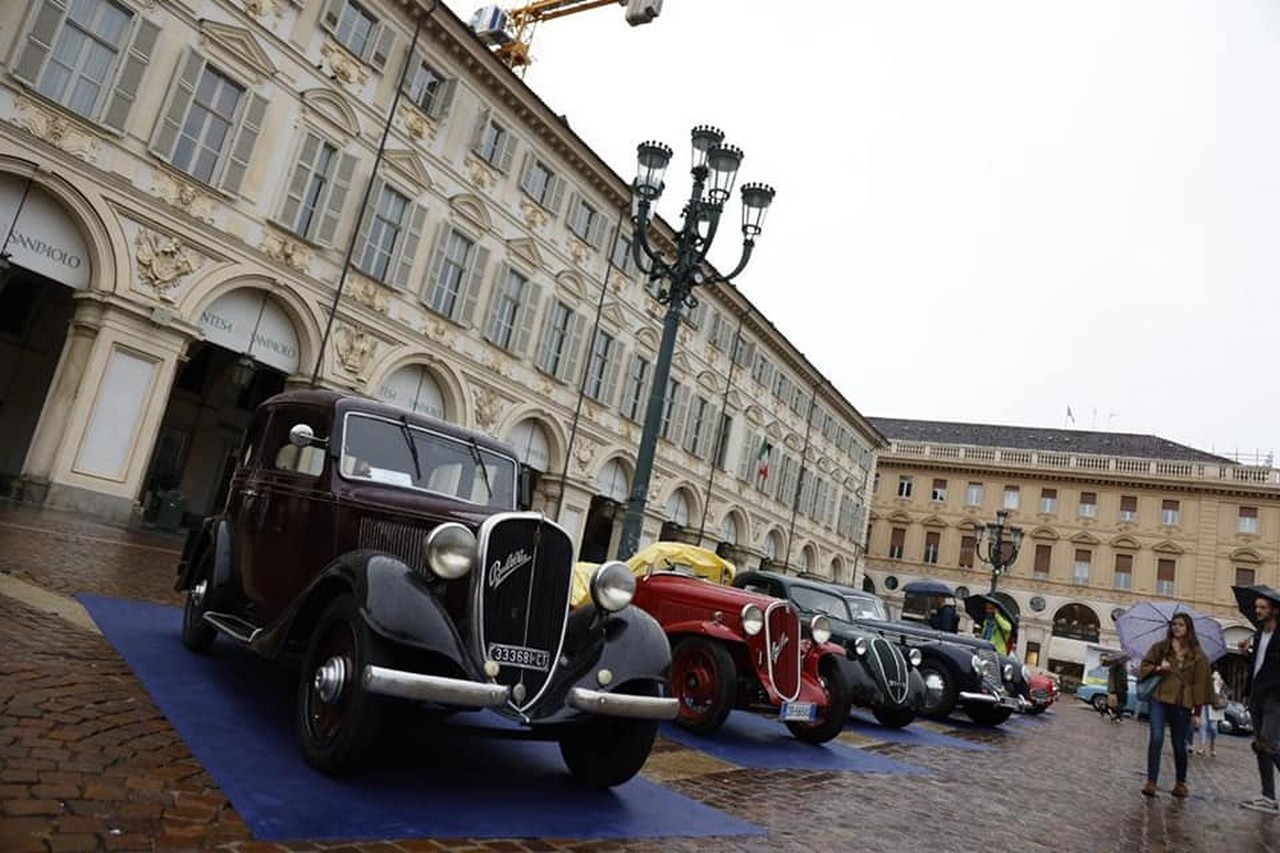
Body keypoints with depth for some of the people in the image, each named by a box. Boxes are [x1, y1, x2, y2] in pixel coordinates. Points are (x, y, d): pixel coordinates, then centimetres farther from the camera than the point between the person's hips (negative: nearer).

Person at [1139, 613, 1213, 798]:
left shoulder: (1197, 655, 6)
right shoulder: (1160, 648, 8)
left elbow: (1200, 683, 4)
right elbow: (1144, 667, 11)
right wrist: (1157, 668, -10)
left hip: (1182, 703, 0)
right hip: (1159, 699, 0)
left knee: (1179, 744, 9)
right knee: (1156, 738, -13)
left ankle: (1181, 783, 30)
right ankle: (1151, 781, -9)